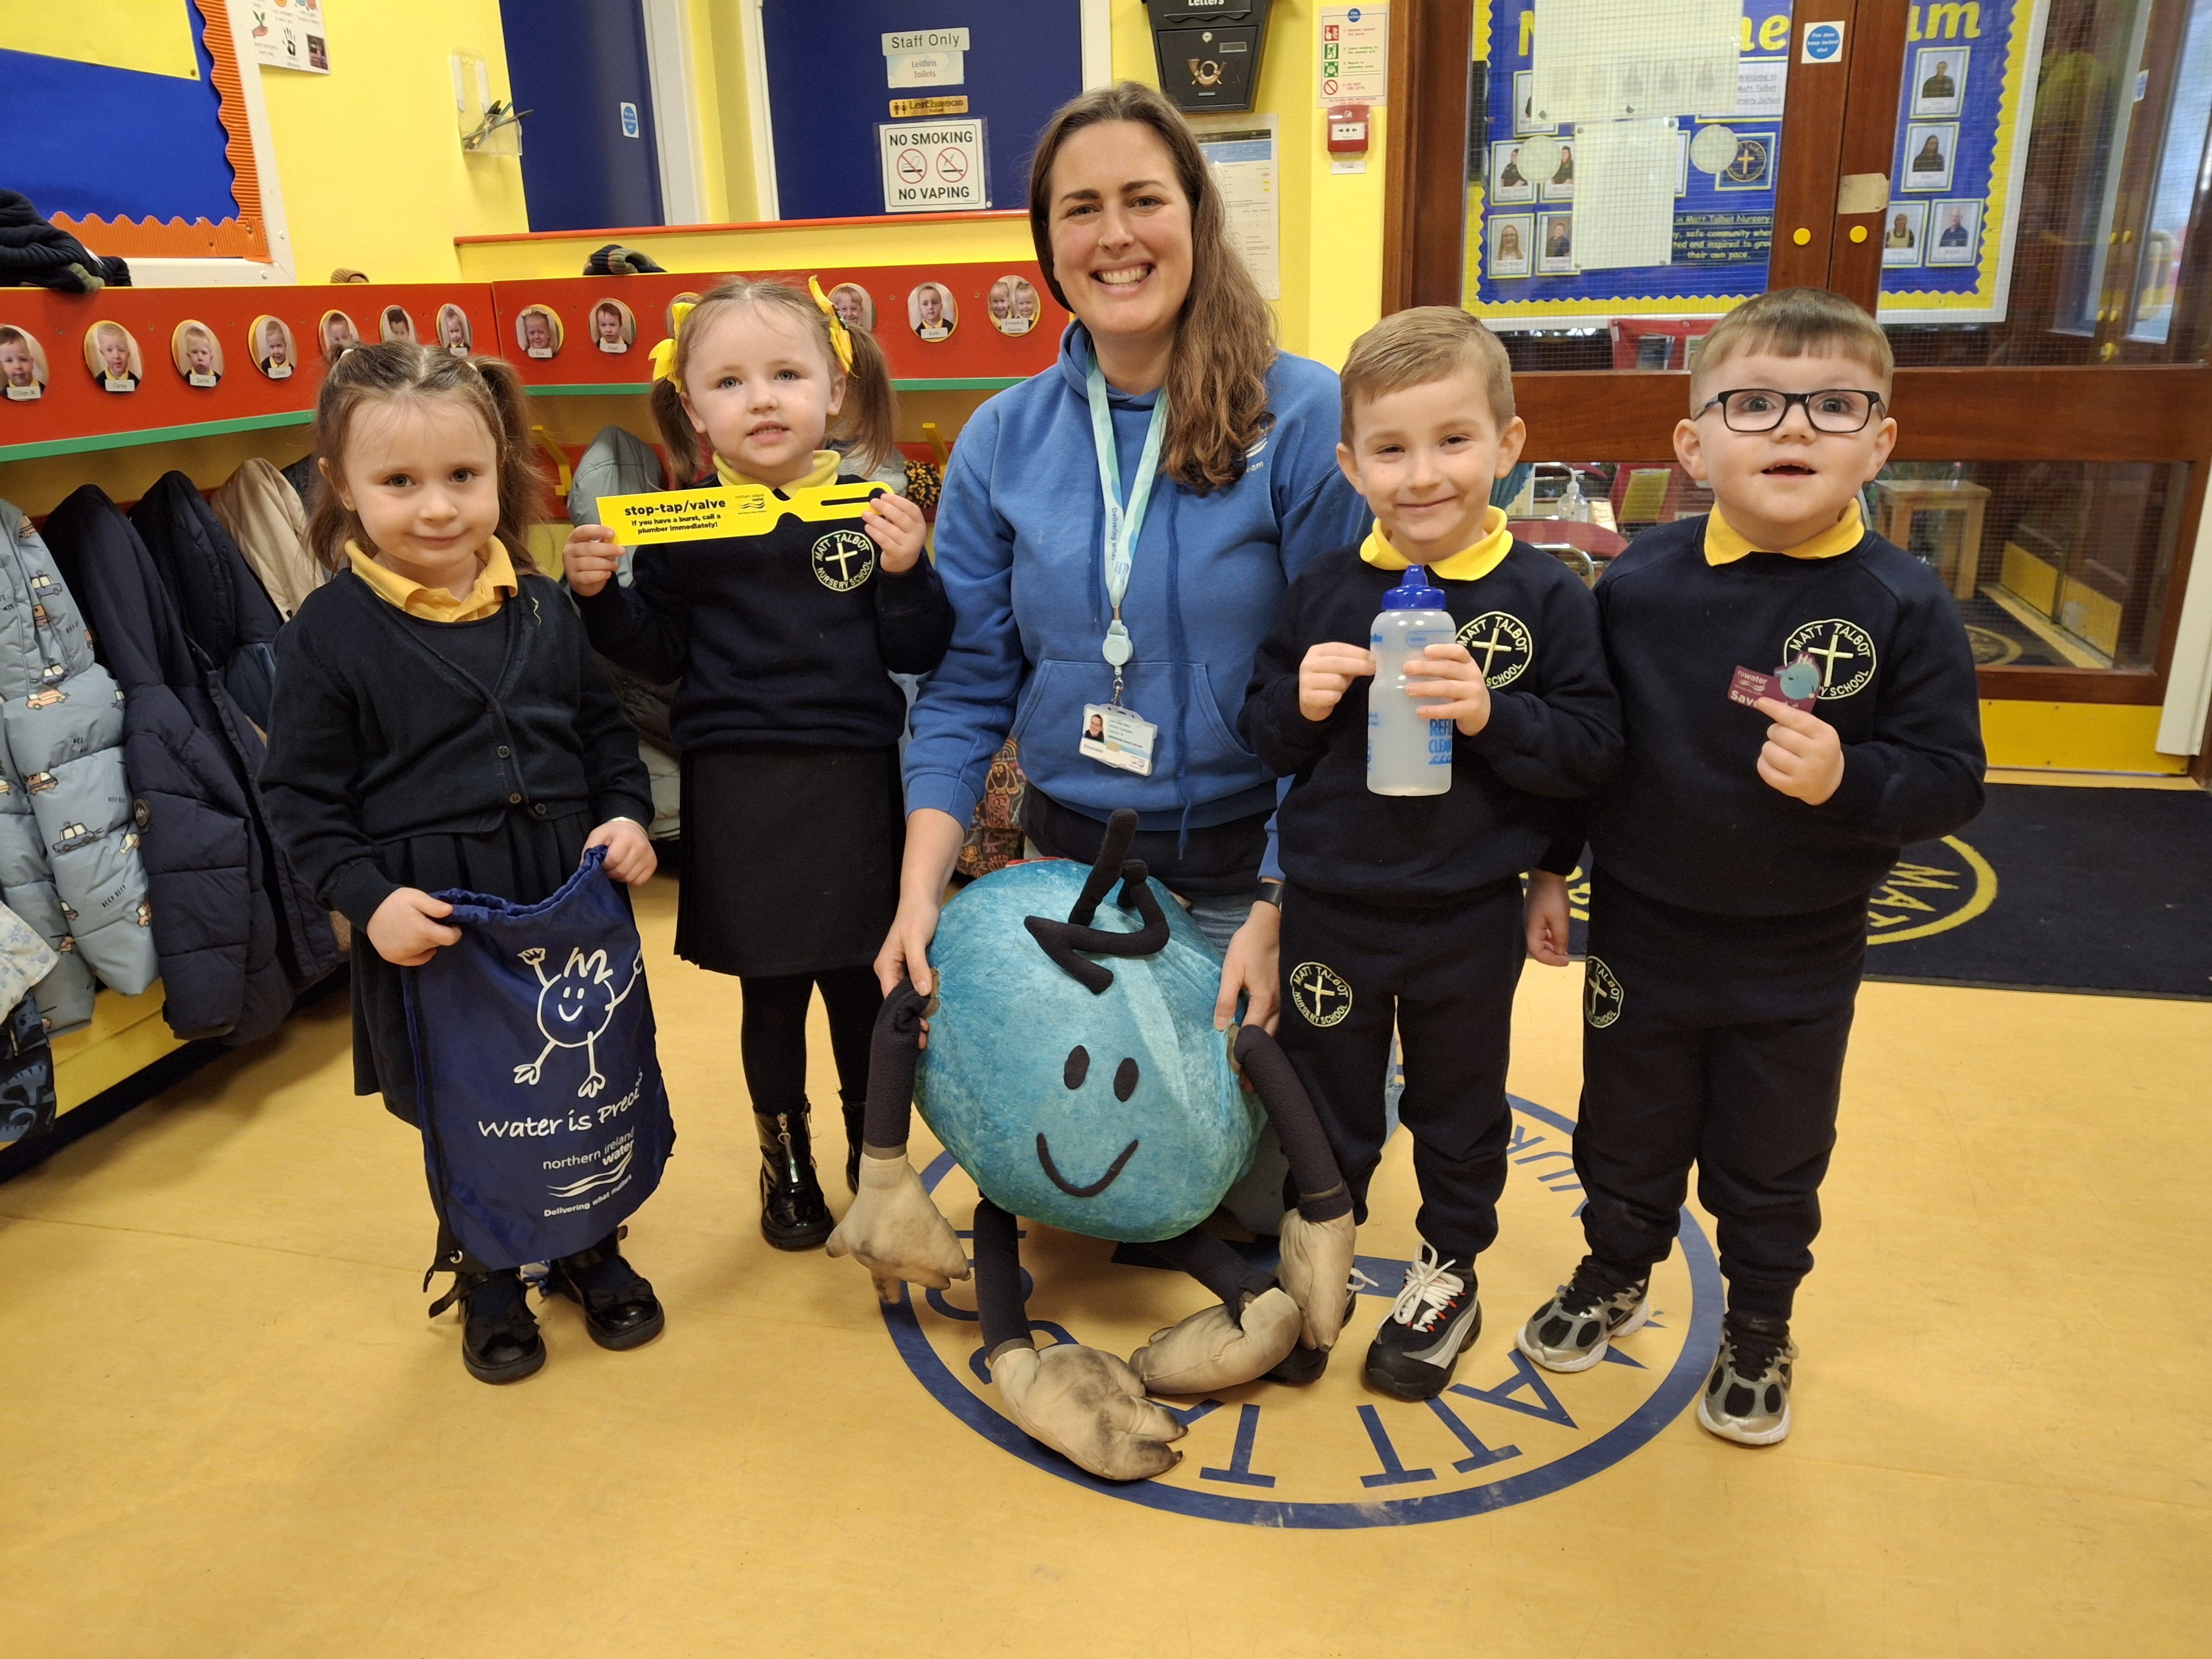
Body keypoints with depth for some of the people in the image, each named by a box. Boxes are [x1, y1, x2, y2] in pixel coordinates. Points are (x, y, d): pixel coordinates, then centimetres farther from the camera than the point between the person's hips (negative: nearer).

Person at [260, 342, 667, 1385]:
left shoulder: (540, 606, 2)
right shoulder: (329, 631, -8)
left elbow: (604, 730, 11)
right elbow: (304, 798, -6)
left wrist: (627, 817, -5)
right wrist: (369, 898, -18)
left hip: (569, 897, 3)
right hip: (429, 920, -3)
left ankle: (589, 1250, 39)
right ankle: (487, 1280, 37)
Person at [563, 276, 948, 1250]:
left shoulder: (872, 510, -2)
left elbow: (916, 656, -3)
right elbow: (659, 655, 5)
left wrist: (905, 573, -19)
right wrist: (599, 595, -10)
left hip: (854, 786, 0)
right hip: (738, 796, 0)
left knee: (863, 987, 13)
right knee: (770, 995, 14)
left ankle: (875, 1151, 37)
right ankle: (785, 1160, 37)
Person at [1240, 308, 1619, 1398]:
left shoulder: (1545, 596, -10)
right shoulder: (1324, 590, -4)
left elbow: (1595, 748, -13)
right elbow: (1262, 737, 1)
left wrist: (1492, 714, -28)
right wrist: (1301, 703, -20)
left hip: (1468, 919, -2)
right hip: (1331, 910, 2)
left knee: (1458, 1107, 18)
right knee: (1324, 1103, 19)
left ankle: (1448, 1270, 41)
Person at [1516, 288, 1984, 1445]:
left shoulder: (1903, 605, -14)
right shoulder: (1641, 583, -10)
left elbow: (1952, 781, -12)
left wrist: (1849, 780, -32)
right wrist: (1548, 870, 3)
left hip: (1800, 959, 0)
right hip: (1643, 935, 1)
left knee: (1773, 1163, 18)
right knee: (1628, 1137, 20)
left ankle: (1758, 1331, 44)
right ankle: (1615, 1277, 47)